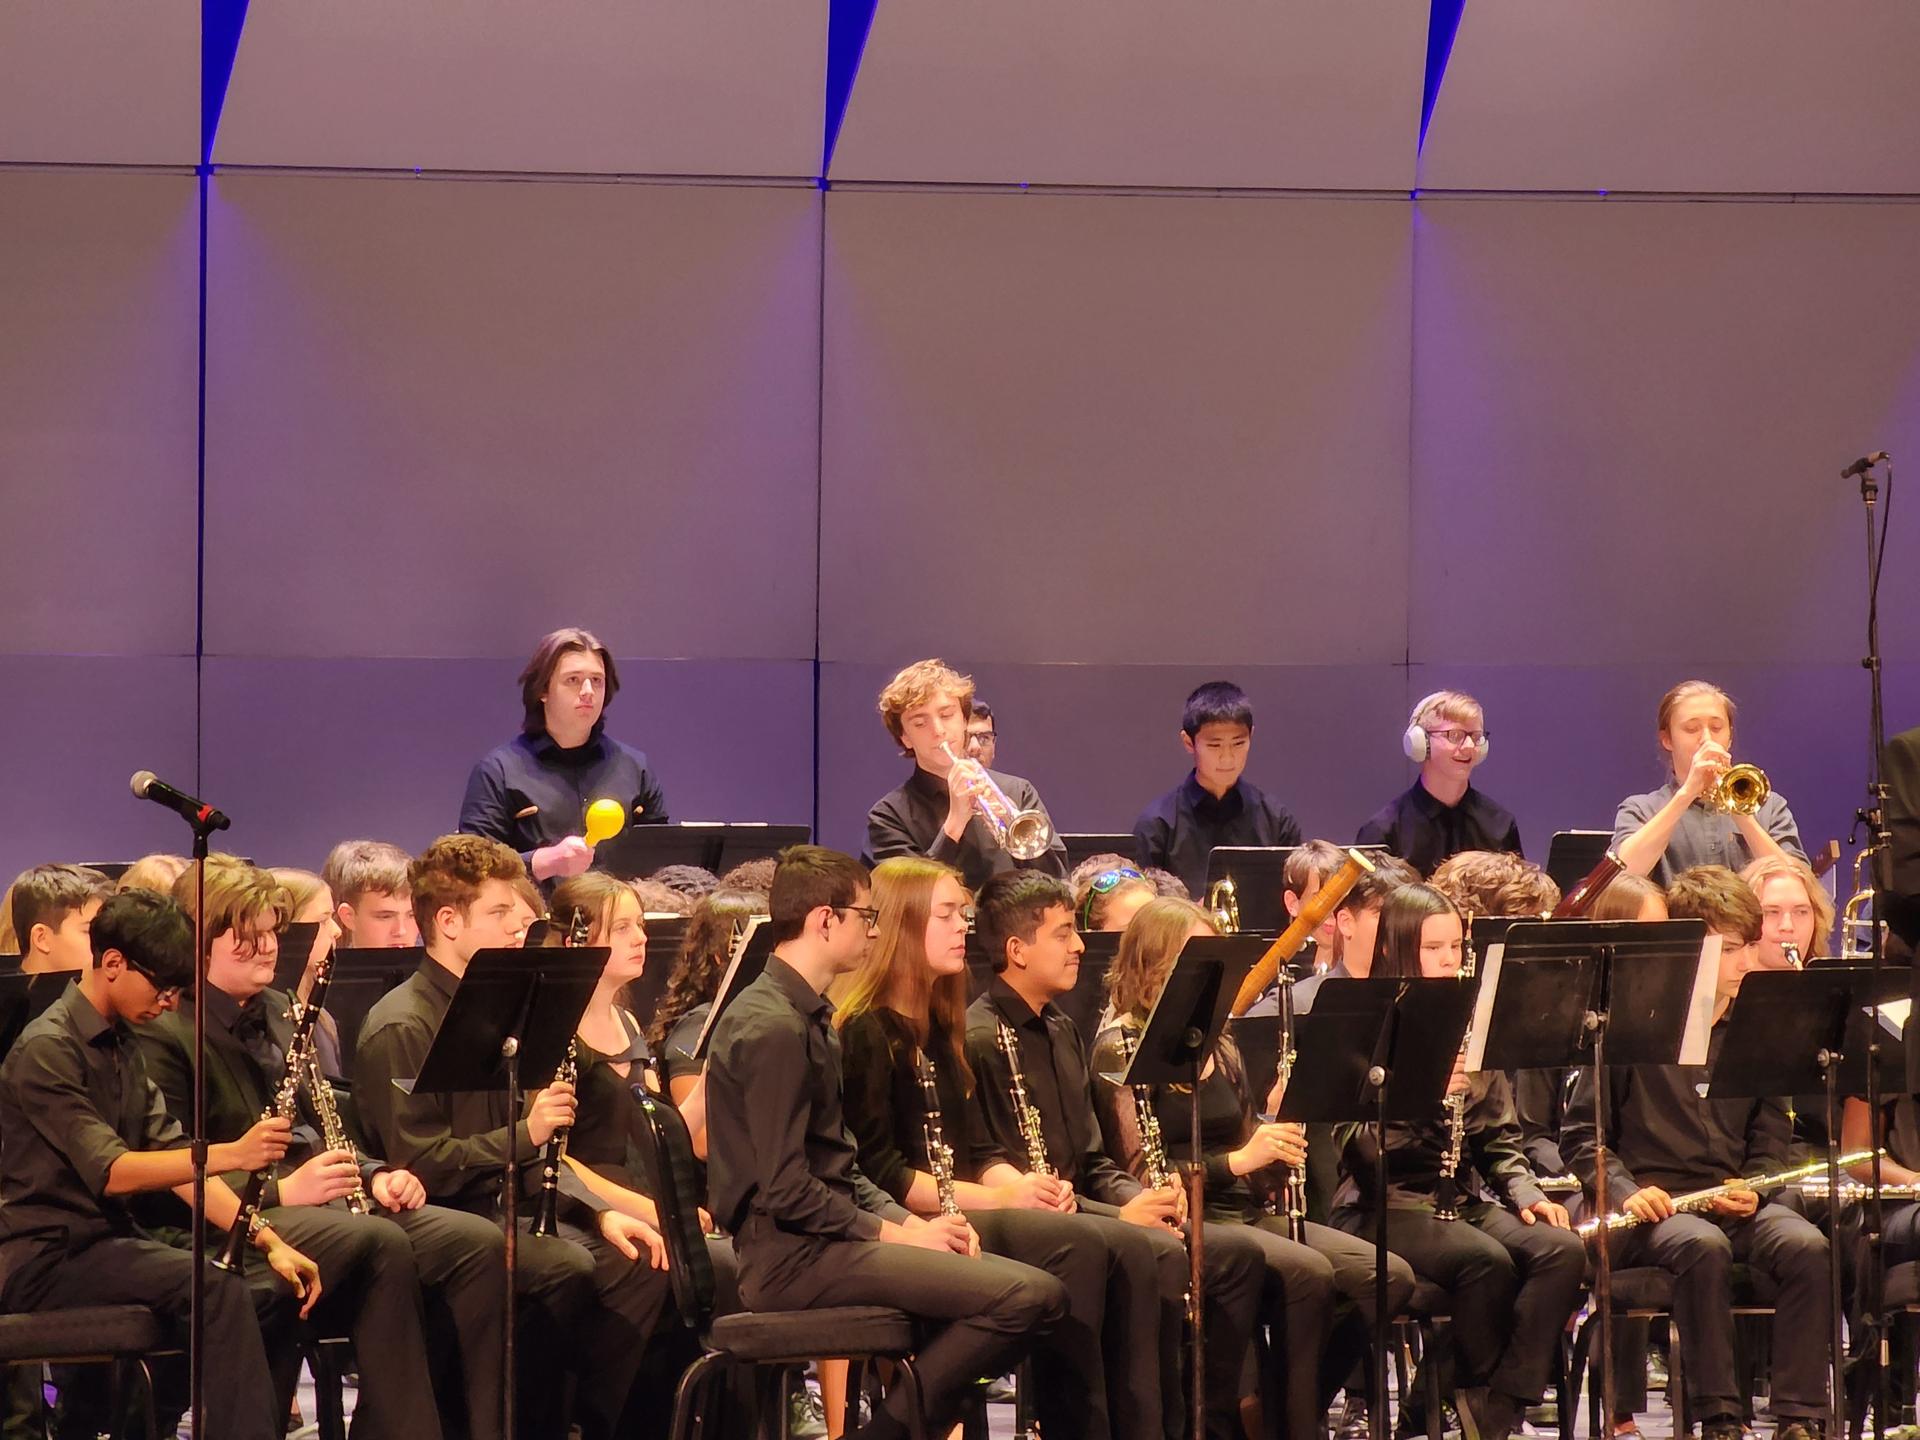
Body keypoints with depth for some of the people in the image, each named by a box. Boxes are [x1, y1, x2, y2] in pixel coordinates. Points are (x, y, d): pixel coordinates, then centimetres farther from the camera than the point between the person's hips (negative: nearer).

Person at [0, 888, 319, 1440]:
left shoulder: (120, 1045, 14)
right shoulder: (47, 1050, -15)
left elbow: (173, 1158, 8)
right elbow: (109, 1172, -25)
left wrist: (268, 1242, -5)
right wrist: (232, 1154, -34)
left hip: (106, 1239, 9)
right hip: (47, 1257, -9)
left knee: (277, 1288, -2)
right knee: (216, 1290, -28)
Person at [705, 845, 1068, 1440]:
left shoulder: (806, 1016, 18)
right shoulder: (772, 1028, -15)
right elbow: (786, 1191, -20)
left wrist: (911, 1222, 6)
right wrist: (895, 1233, -11)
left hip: (821, 1240, 10)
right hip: (792, 1256, -10)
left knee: (1033, 1289, 12)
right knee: (1029, 1296, -20)